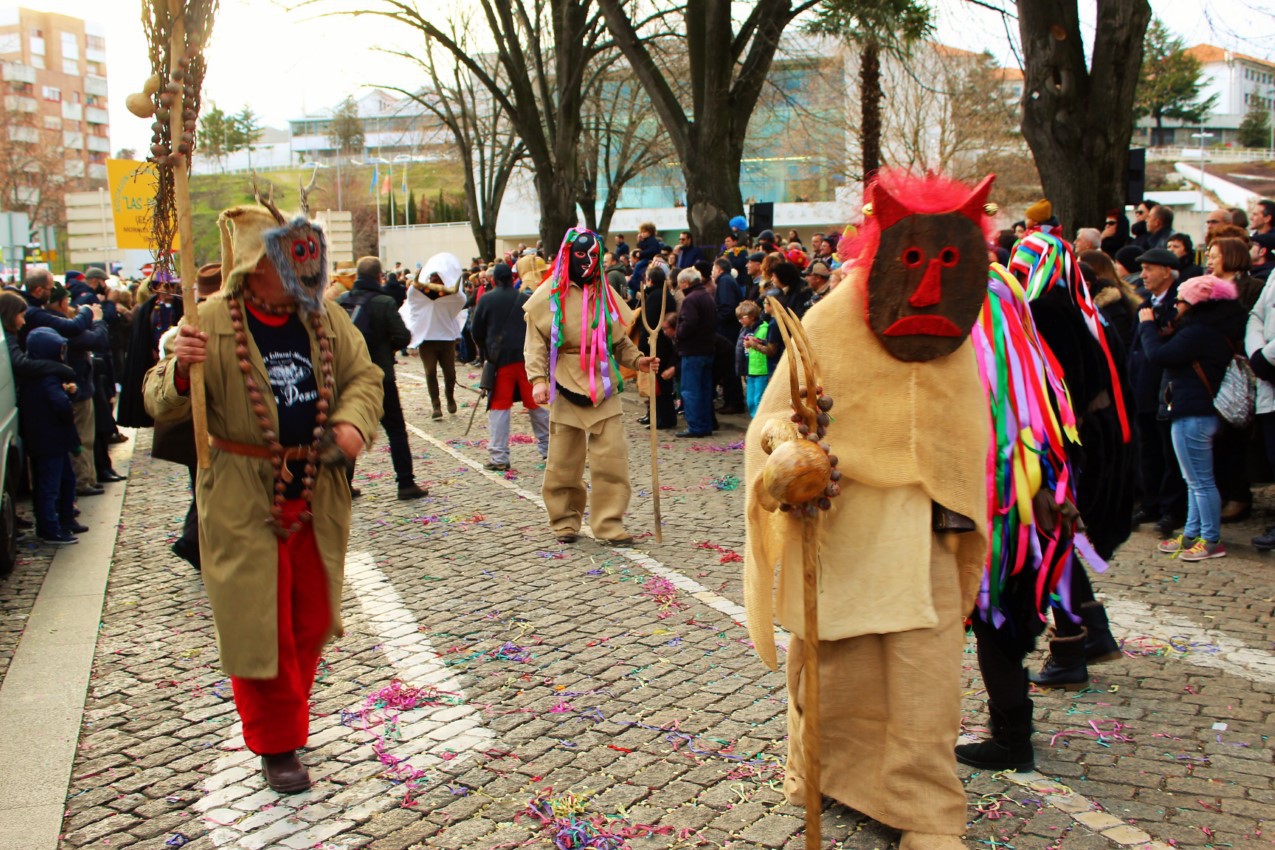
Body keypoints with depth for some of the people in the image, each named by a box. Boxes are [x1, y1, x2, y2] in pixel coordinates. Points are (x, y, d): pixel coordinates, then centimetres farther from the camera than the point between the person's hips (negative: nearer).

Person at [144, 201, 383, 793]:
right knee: (259, 624, 3)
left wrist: (352, 422, -10)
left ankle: (288, 714, 39)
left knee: (311, 619, 15)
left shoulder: (324, 318, 1)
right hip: (244, 502, -4)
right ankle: (276, 744, 20)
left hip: (317, 495, 5)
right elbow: (161, 406, -9)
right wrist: (180, 371, -31)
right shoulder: (211, 325, -12)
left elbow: (364, 375, 10)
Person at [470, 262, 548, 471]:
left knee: (499, 406, 2)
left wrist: (487, 352, 19)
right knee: (536, 403, 11)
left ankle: (498, 457, -2)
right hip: (528, 357, 2)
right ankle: (548, 448, 17)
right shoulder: (526, 299, 5)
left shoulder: (486, 300, 0)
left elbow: (477, 333, 4)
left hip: (500, 359, -2)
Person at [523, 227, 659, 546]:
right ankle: (565, 520, 22)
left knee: (612, 457, -4)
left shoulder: (604, 294, 9)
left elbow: (619, 341, 14)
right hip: (565, 388, -2)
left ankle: (609, 523, 5)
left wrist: (638, 360, -4)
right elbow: (536, 343, -1)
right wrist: (538, 379, -13)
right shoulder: (550, 295, 1)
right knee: (564, 462, 5)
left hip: (603, 388, 2)